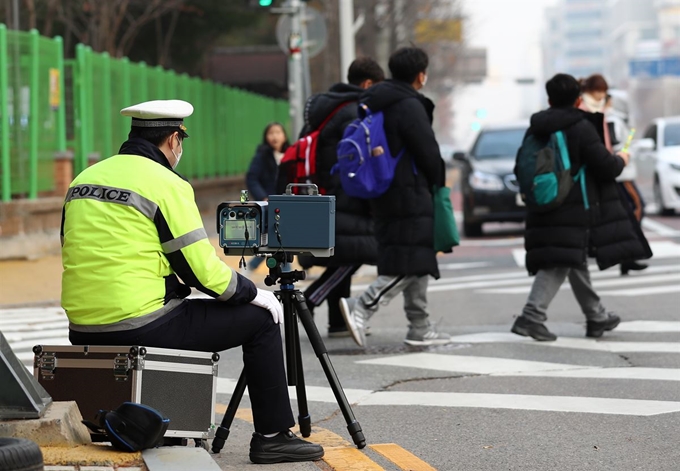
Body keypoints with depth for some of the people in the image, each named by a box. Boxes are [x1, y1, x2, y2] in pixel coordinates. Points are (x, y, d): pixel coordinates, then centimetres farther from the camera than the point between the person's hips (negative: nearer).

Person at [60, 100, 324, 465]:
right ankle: (272, 437, 10)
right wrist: (254, 294, 6)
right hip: (140, 328, -8)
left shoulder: (84, 178, 12)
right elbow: (201, 269, -10)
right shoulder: (166, 184, -9)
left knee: (179, 313, 37)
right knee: (260, 319, 7)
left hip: (83, 332, 8)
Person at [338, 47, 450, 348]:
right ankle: (361, 309, -23)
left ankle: (420, 328, 17)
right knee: (408, 267, -11)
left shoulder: (374, 105, 14)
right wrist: (437, 183, 7)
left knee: (418, 264, 15)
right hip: (410, 196, -10)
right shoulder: (410, 107, -14)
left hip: (384, 197, 10)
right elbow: (429, 154, -13)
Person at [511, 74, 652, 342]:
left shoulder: (536, 129, 8)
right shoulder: (581, 127, -11)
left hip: (544, 209, 7)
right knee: (559, 264, -7)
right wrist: (621, 160, 10)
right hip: (574, 208, -7)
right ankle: (532, 316, -19)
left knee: (577, 262, 17)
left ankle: (597, 317, 27)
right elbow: (605, 166, -10)